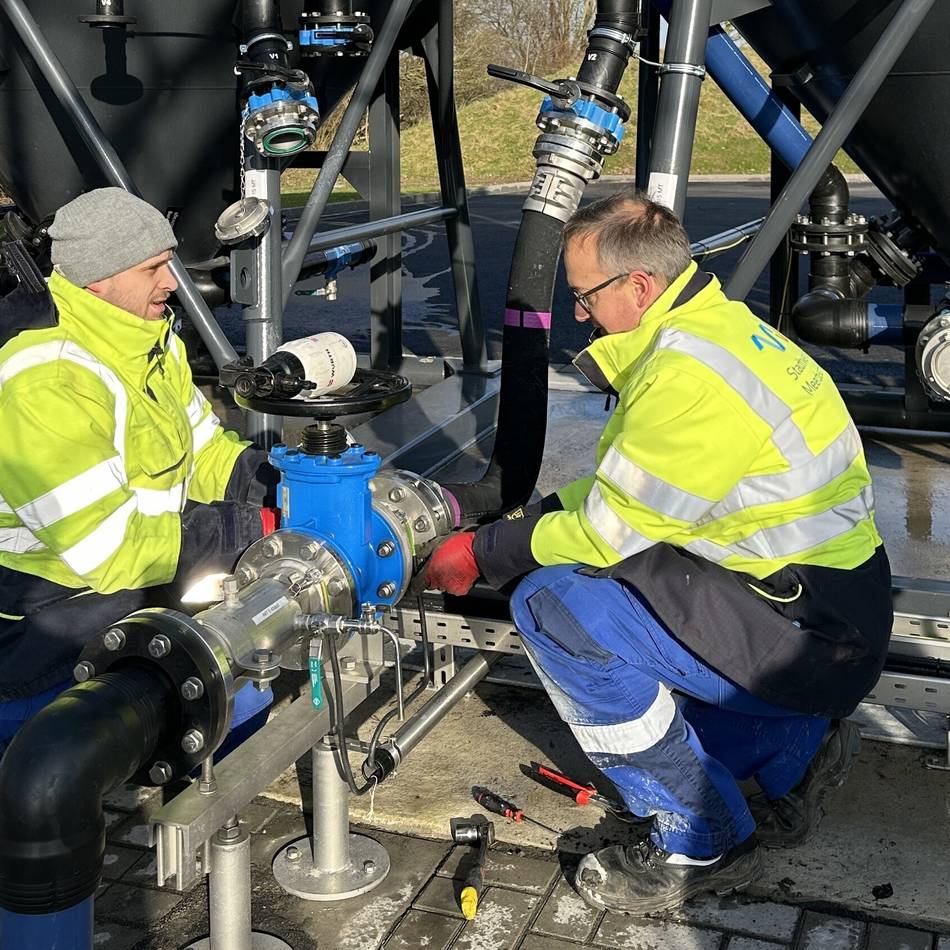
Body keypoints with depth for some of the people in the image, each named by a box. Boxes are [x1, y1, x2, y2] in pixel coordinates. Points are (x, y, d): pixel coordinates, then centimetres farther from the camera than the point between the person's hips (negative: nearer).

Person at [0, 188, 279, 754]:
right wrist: (249, 529, -25)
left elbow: (204, 450, 12)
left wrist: (283, 482, -8)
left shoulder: (147, 338, 4)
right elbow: (107, 547, -28)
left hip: (143, 590, 9)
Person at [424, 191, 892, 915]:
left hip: (809, 638, -10)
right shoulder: (725, 324, 10)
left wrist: (485, 554, -3)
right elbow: (630, 489, 16)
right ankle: (792, 747, 20)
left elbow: (610, 531, -17)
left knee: (552, 606, -17)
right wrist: (523, 523, 10)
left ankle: (703, 842, -4)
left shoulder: (687, 373, -22)